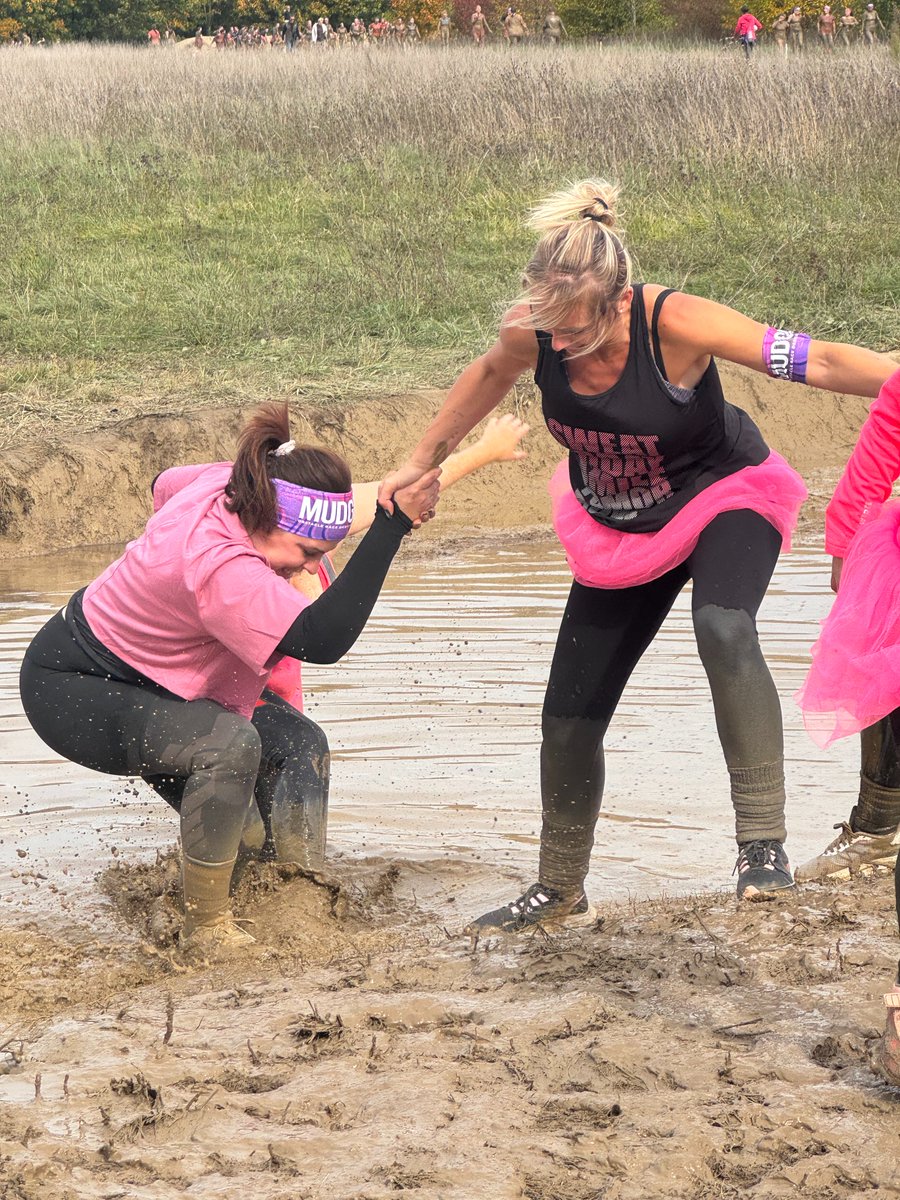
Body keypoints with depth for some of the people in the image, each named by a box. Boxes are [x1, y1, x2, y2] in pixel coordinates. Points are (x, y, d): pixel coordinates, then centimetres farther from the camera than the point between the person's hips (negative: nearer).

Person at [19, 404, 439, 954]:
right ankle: (207, 926, -21)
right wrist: (394, 522, -51)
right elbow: (321, 639, -47)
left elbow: (165, 484, 14)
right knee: (230, 744, -33)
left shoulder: (226, 484, -11)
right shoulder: (220, 570, -38)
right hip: (68, 694, -11)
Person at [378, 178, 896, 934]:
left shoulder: (675, 324, -34)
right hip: (618, 526, 5)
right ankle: (560, 890, 30)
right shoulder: (534, 330, -21)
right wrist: (422, 464, 11)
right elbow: (491, 375, 4)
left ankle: (762, 841, -32)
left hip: (722, 498, -5)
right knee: (569, 719, 6)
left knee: (723, 628, -39)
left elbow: (815, 362, -34)